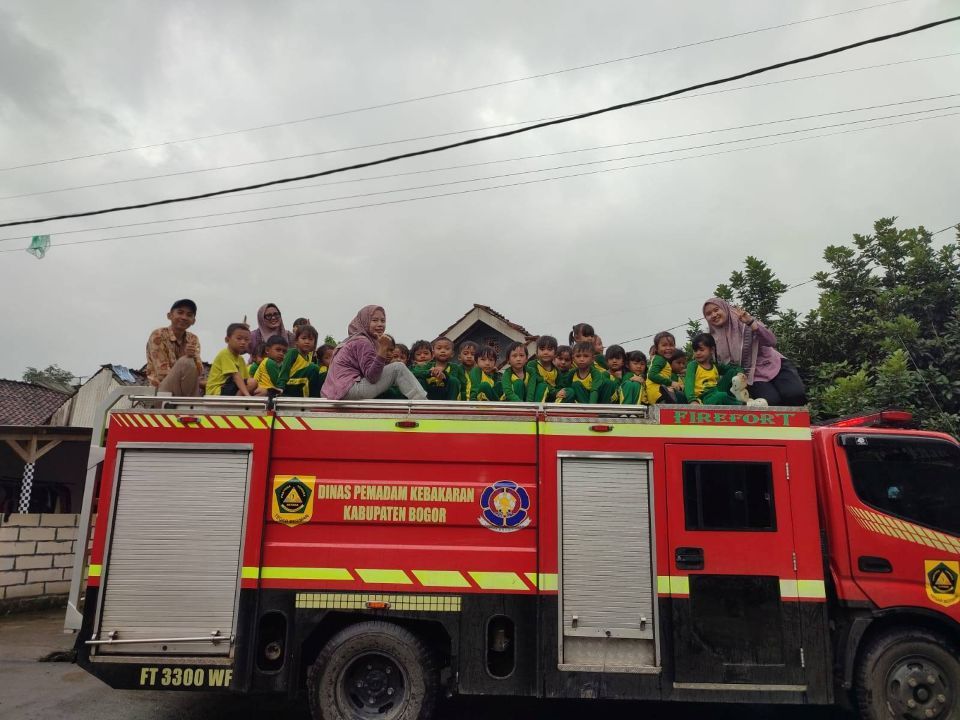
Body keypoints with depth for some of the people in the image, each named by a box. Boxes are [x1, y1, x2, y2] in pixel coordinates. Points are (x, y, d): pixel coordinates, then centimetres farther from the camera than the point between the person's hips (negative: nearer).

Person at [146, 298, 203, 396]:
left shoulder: (193, 339, 9)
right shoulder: (158, 335, -8)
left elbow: (199, 372, -2)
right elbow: (163, 374, -15)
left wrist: (194, 357, -22)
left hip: (186, 390, 6)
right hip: (162, 391, -6)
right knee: (186, 362, -30)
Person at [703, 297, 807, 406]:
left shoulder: (744, 321, -5)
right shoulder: (715, 340, 3)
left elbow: (772, 341, -17)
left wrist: (750, 322, -26)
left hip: (773, 365, -1)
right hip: (751, 375, 1)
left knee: (795, 395, -27)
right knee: (771, 401, -31)